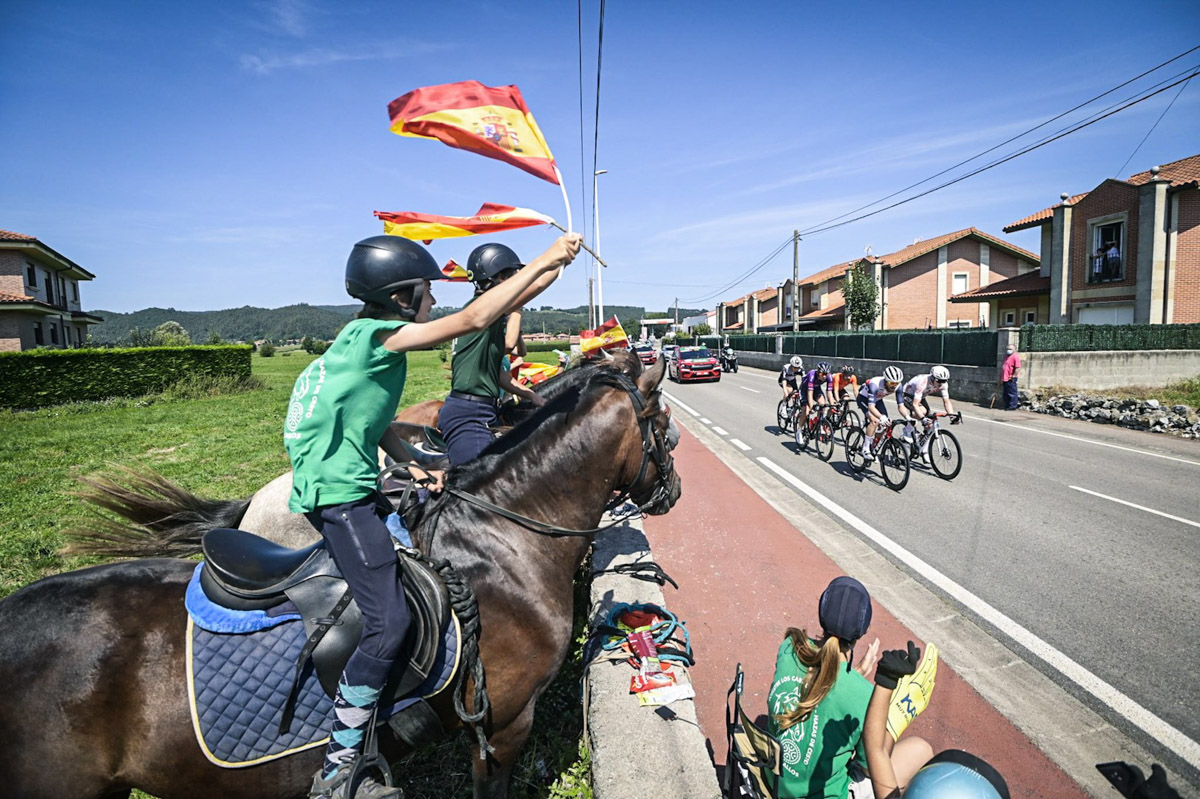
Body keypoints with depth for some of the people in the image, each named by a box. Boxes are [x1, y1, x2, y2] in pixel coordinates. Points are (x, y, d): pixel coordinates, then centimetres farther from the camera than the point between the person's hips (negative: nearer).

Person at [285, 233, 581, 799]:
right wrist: (545, 261, -18)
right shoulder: (372, 336, -15)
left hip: (348, 488, 11)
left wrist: (416, 464, 12)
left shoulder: (360, 342, 15)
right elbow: (475, 319, -23)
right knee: (390, 621, -16)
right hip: (340, 497, -11)